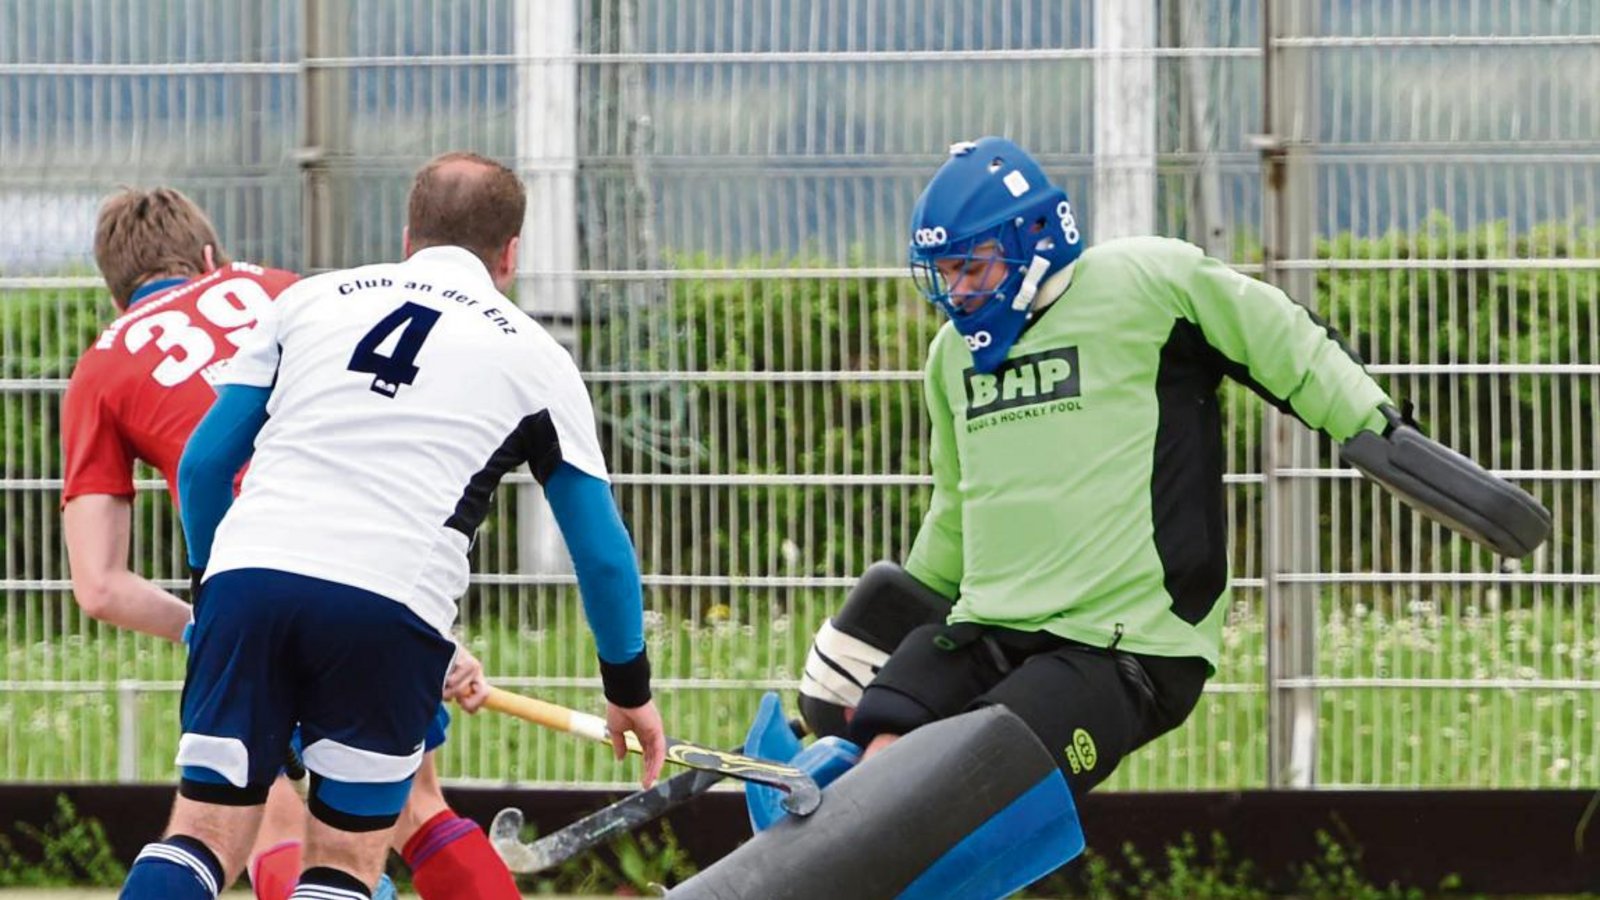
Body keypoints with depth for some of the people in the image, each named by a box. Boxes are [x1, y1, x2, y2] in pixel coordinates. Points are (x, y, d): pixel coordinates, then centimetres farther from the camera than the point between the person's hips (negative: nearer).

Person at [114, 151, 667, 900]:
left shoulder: (310, 299, 22)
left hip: (249, 567, 2)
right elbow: (601, 553, 20)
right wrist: (630, 689, 33)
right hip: (392, 610, -2)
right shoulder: (535, 358, 18)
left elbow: (203, 463, 21)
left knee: (204, 834, 5)